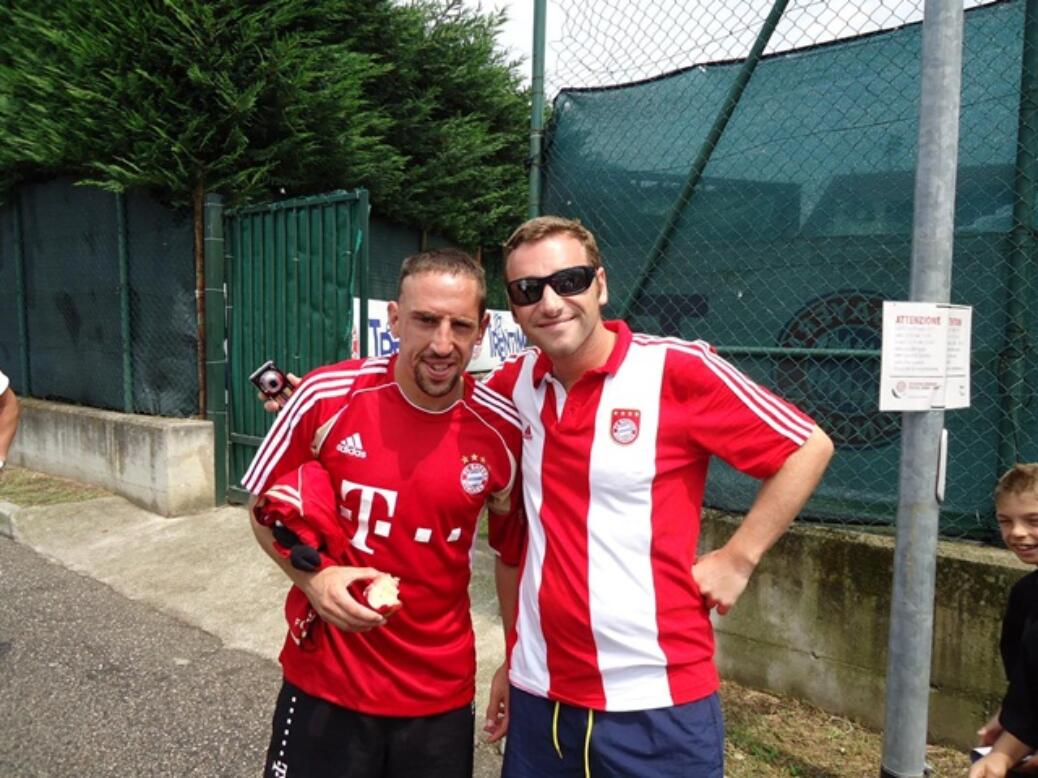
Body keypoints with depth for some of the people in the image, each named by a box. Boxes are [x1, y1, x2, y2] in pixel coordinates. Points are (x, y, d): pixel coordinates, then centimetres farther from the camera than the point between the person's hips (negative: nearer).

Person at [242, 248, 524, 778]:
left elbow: (514, 555, 4)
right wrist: (311, 578, -17)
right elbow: (266, 510, 0)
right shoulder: (326, 396, -15)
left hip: (442, 693, 1)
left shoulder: (503, 431, -11)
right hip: (323, 680, 0)